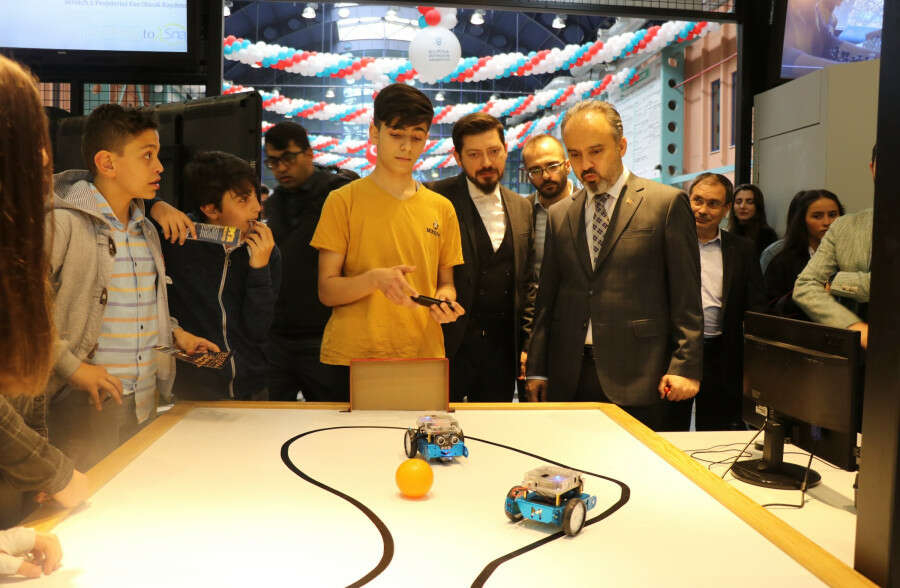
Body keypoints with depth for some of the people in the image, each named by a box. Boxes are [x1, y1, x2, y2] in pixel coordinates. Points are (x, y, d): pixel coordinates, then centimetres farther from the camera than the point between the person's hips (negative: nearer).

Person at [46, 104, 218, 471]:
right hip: (87, 404, -7)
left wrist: (174, 333, 9)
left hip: (145, 403, 7)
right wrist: (72, 367, -19)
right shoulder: (62, 222, -12)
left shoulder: (146, 231, 14)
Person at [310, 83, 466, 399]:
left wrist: (445, 301, -6)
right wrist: (374, 279, -22)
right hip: (352, 359, -2)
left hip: (423, 356, 3)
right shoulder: (344, 201, 1)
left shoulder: (441, 208, 11)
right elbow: (327, 291, -3)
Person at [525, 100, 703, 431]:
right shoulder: (559, 217, 13)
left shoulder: (667, 203, 1)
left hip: (636, 379, -3)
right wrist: (537, 369, 9)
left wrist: (684, 365, -8)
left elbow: (686, 295, -2)